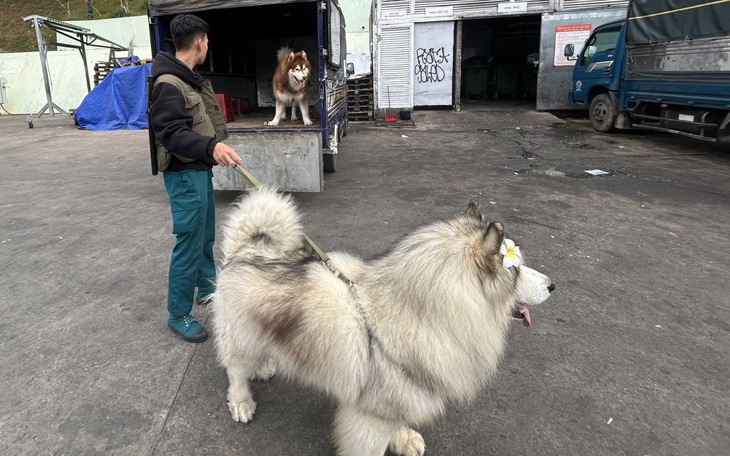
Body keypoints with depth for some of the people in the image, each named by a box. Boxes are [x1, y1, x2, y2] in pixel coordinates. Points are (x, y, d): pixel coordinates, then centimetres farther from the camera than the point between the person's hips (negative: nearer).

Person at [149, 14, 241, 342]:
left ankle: (207, 288, 40)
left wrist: (215, 149, 32)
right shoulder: (168, 84, -19)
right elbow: (171, 133, -26)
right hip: (184, 175, -10)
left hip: (200, 170, 10)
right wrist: (211, 147, -41)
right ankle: (178, 315, 9)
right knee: (189, 244, -5)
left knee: (206, 235, 21)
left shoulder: (191, 78, 13)